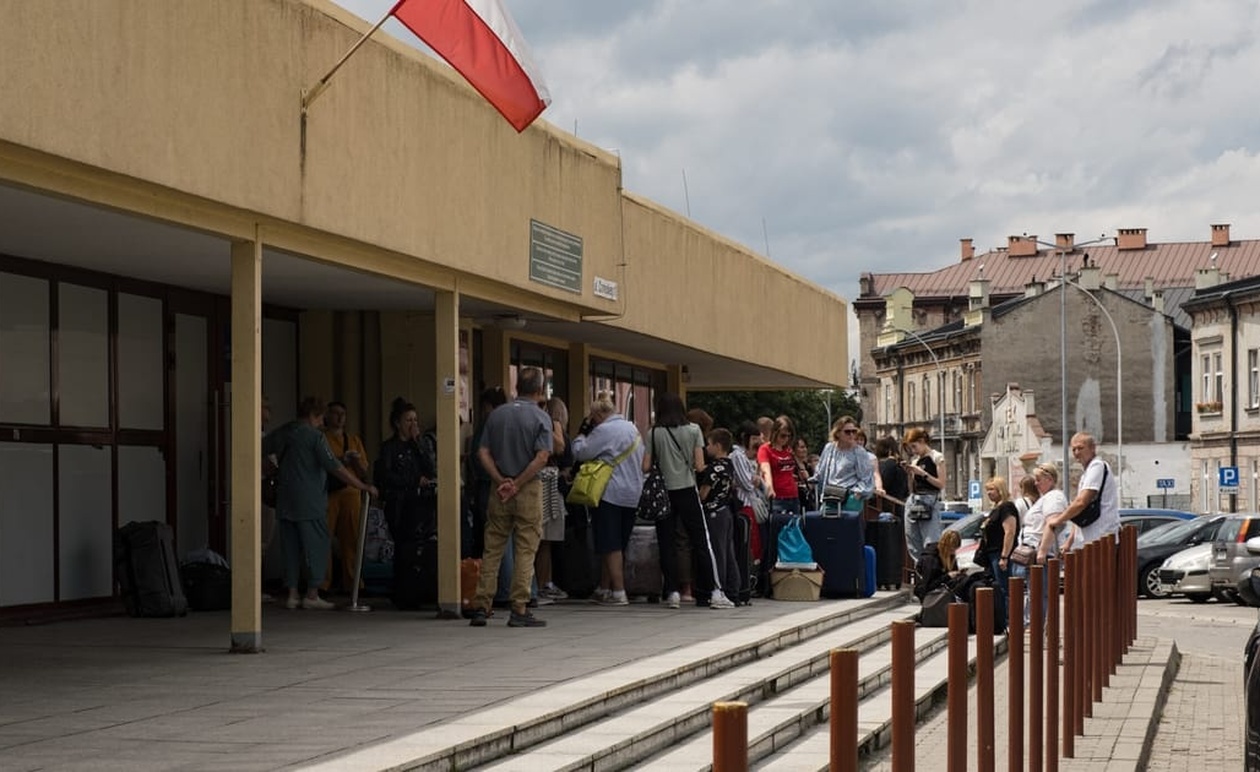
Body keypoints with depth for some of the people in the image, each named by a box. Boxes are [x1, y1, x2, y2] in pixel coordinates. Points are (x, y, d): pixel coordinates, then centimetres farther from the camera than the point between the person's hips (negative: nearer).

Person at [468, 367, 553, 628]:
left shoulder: (497, 415, 7)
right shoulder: (540, 417, -6)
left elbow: (483, 452, 1)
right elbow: (541, 458, -16)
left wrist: (501, 480, -5)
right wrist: (517, 485, -12)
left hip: (499, 489, 4)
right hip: (528, 489, -4)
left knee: (492, 549, 8)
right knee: (525, 550, 1)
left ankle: (481, 607, 6)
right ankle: (519, 610, -1)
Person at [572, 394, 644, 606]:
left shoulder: (604, 430, -12)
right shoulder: (633, 428, 14)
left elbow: (581, 453, -11)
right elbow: (642, 461, 20)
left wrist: (581, 434, 6)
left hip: (610, 495, -8)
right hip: (632, 496, 8)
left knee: (611, 546, -5)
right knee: (618, 545, 14)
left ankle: (619, 593, -9)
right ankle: (604, 589, 22)